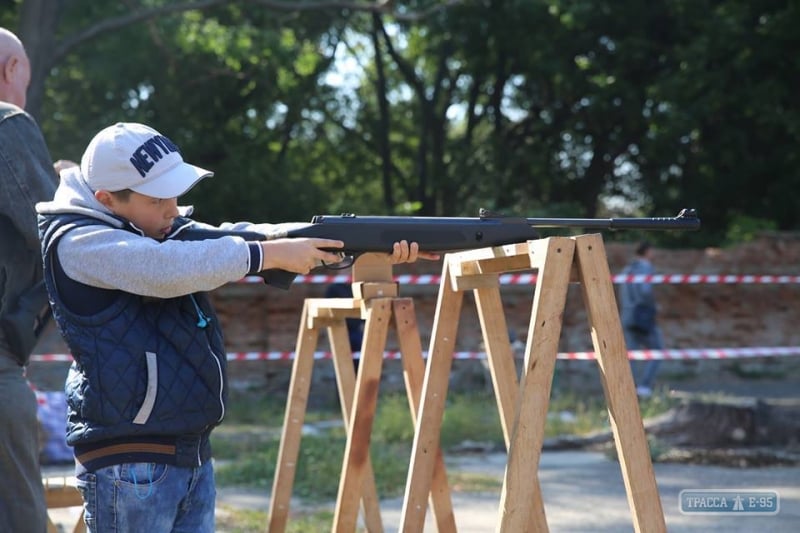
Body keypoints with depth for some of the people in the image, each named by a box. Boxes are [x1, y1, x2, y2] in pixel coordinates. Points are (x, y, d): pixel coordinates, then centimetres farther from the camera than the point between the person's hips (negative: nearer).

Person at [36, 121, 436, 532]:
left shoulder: (165, 228, 13)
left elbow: (239, 238, 3)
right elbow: (169, 268, -26)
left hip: (194, 455, 8)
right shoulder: (76, 243, -11)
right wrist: (274, 254, -20)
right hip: (129, 466, -8)